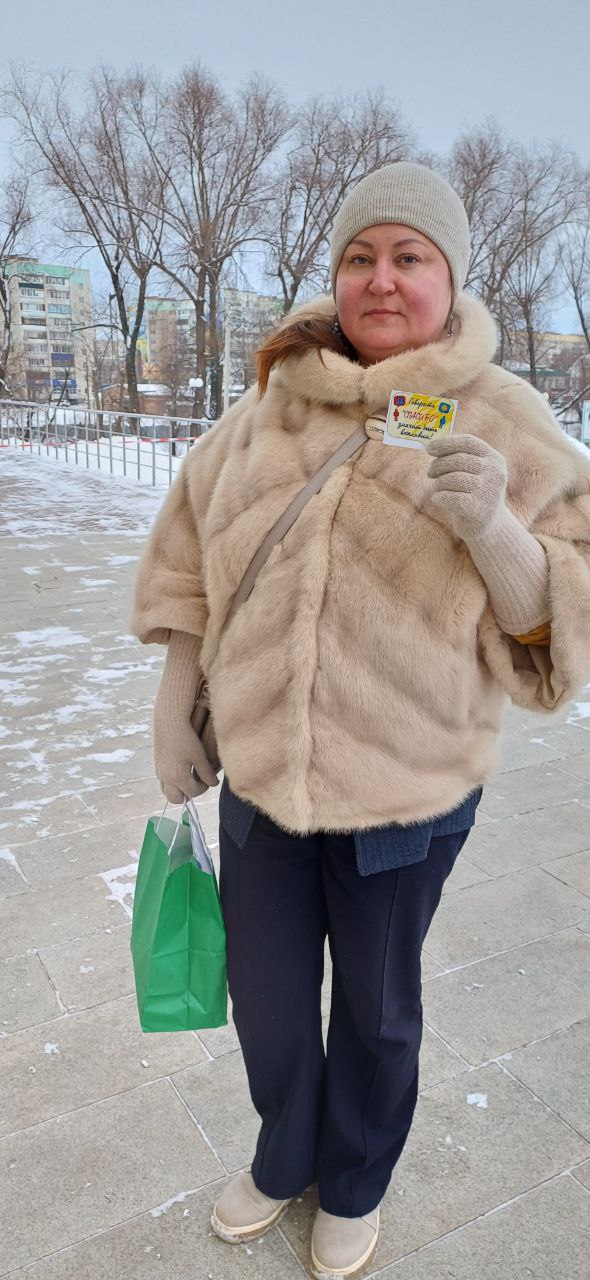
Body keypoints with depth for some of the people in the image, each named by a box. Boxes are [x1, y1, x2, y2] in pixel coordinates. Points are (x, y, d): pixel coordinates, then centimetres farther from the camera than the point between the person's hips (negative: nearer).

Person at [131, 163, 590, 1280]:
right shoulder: (271, 407, -1)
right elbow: (193, 548, 9)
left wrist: (491, 526, -29)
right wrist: (173, 706, 7)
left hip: (407, 788, -2)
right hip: (259, 769, 3)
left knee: (376, 1007, 20)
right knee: (266, 998, 21)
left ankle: (354, 1186, 52)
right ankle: (284, 1158, 54)